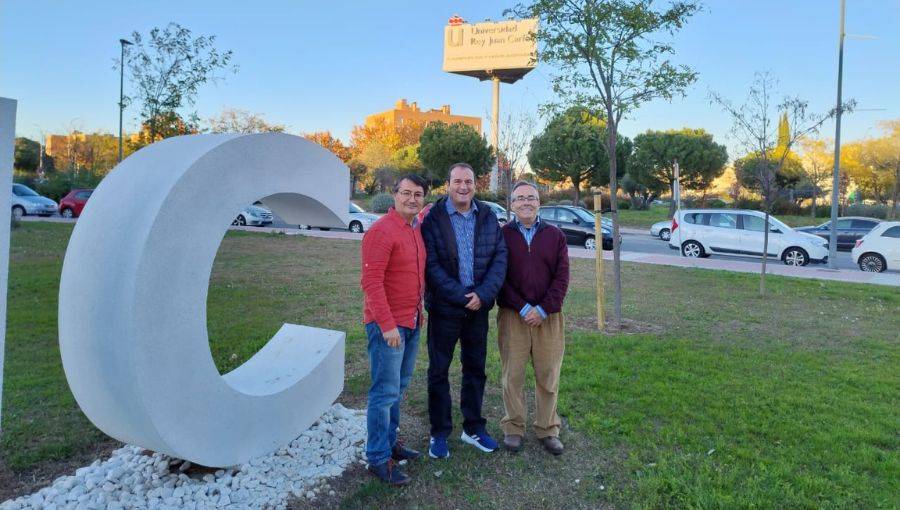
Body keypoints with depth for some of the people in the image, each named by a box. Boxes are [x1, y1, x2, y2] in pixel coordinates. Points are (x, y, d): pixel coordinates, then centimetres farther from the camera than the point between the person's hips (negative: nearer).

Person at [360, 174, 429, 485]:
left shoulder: (417, 230, 10)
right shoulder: (382, 231, -15)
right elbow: (371, 282, -19)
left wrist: (418, 309, 16)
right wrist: (387, 325, -21)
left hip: (411, 323, 8)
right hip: (387, 325, -8)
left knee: (399, 388, 16)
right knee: (385, 392, -1)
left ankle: (390, 442, 30)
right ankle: (379, 459, 11)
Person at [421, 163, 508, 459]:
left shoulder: (488, 217, 4)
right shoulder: (433, 218, -8)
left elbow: (500, 257, -1)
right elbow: (432, 265, -13)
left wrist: (483, 294, -14)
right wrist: (462, 296, -17)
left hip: (478, 307, 4)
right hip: (444, 308, -3)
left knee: (475, 368, 14)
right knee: (439, 371, 7)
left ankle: (473, 428, 30)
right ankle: (439, 433, 22)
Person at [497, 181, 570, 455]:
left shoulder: (555, 235, 8)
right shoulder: (502, 235, 3)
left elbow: (562, 277, 2)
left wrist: (543, 309, -10)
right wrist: (523, 308, -12)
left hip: (548, 317, 1)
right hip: (512, 316, -1)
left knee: (549, 376, 6)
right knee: (512, 375, 4)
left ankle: (547, 429, 21)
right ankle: (513, 428, 19)